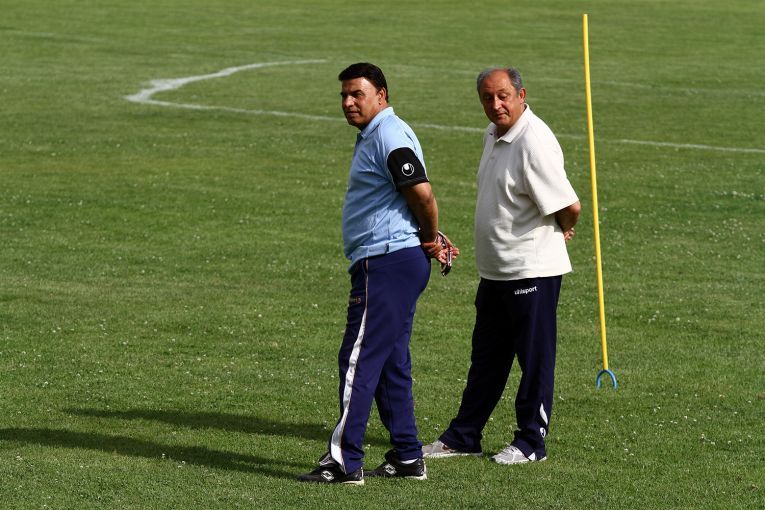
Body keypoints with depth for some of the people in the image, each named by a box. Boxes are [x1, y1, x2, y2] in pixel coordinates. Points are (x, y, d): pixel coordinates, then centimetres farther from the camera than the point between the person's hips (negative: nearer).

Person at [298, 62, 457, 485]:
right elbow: (418, 197, 26)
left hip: (387, 262, -11)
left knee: (359, 360, -10)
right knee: (391, 362, 14)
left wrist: (430, 239, -8)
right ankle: (407, 457, 18)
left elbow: (422, 193, -23)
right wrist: (432, 241, 13)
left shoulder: (389, 136, -14)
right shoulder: (374, 137, 20)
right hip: (396, 263, 11)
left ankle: (344, 461, -10)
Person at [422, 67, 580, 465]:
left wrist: (562, 231, -1)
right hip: (495, 268, 9)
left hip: (532, 269, -9)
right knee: (486, 357, 16)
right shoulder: (493, 135, 10)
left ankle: (531, 441, 11)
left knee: (535, 358, 2)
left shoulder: (534, 142, -21)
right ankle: (463, 436, 24)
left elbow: (569, 207, -22)